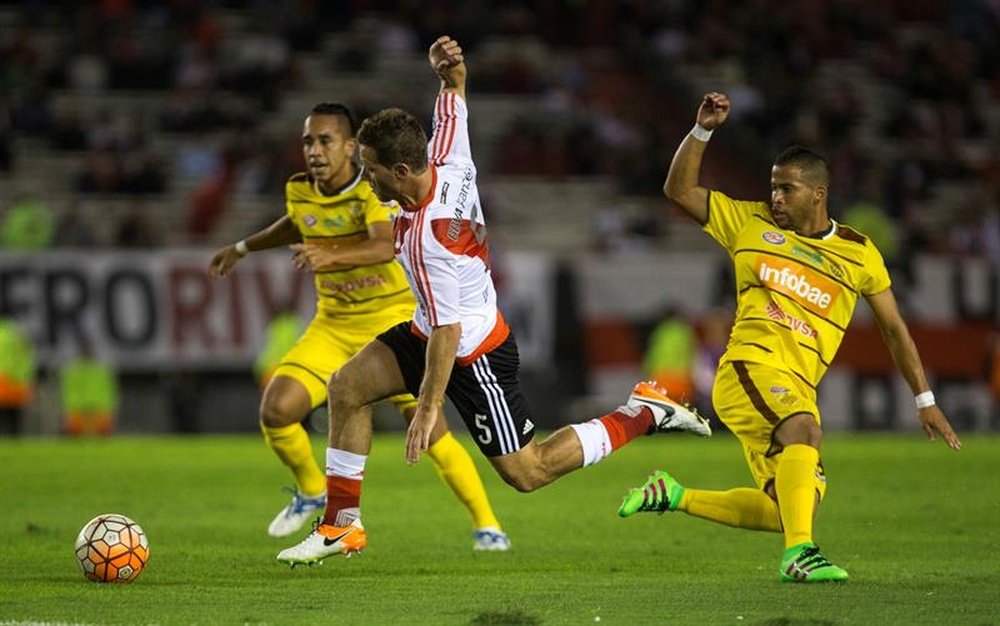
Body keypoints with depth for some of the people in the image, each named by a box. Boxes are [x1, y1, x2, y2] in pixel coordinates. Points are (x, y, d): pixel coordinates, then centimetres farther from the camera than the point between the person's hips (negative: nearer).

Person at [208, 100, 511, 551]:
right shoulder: (299, 192, -1)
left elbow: (387, 245, -40)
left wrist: (333, 256, -56)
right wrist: (243, 248, 32)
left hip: (391, 319, -5)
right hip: (332, 325, 5)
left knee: (429, 427, -13)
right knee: (276, 410, -13)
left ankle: (486, 525, 5)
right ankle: (312, 491, 16)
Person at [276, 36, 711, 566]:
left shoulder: (429, 236, -35)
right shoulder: (446, 160, -13)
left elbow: (448, 332, -31)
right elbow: (453, 98, 5)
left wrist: (429, 406, -25)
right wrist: (449, 68, -19)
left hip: (472, 352, -9)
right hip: (429, 328, 10)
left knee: (525, 473, 2)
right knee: (346, 386, 0)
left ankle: (643, 415, 11)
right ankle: (342, 523, 6)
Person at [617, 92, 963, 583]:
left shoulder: (859, 253, 11)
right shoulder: (751, 223, 9)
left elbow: (893, 327, 15)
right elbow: (679, 190, 11)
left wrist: (924, 399, 11)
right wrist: (703, 131, -1)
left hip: (797, 388, 4)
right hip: (749, 366, -4)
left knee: (785, 512, 0)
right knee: (804, 427, -36)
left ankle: (674, 496, 18)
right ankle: (799, 553, -44)